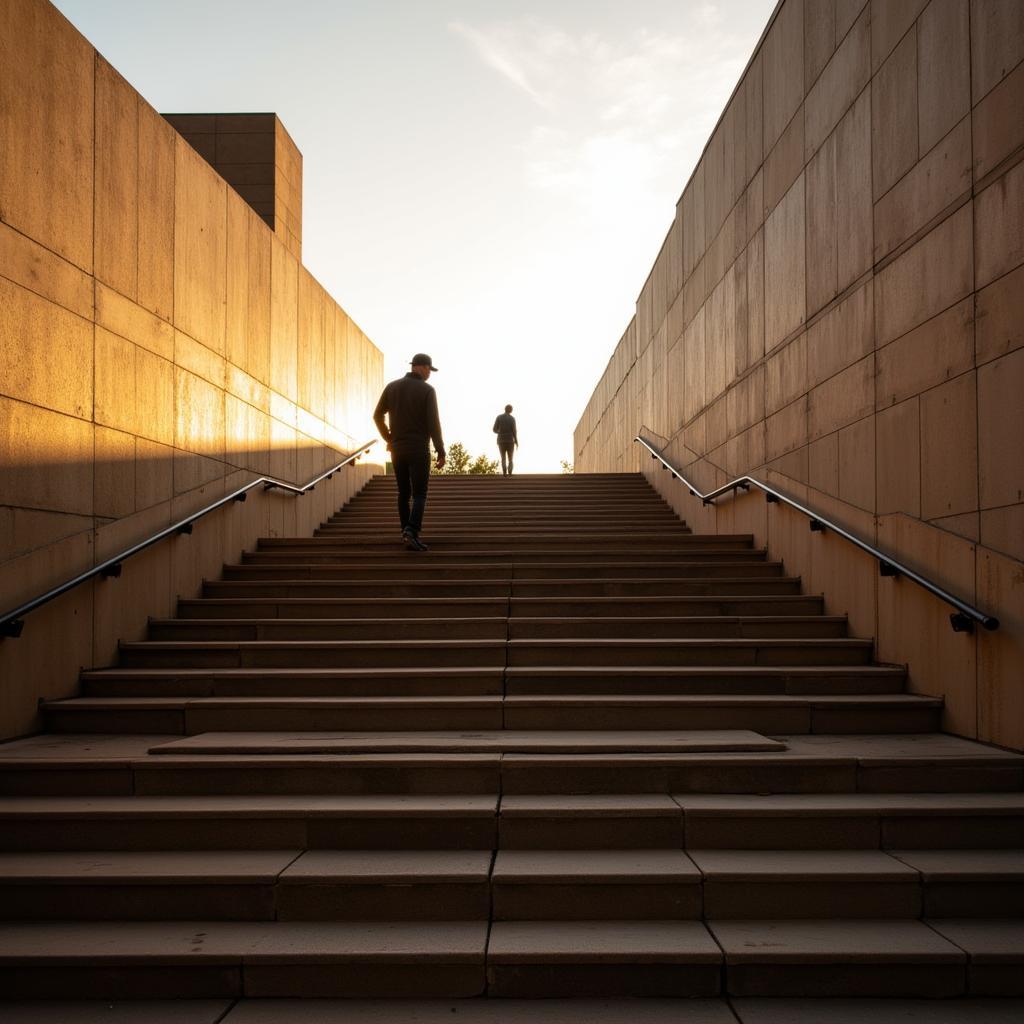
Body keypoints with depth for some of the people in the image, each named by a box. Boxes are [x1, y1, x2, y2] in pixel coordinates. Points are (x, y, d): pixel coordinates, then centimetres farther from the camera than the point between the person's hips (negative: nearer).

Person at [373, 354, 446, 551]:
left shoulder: (392, 387, 5)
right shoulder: (427, 390, -8)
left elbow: (377, 416, 9)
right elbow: (433, 423, -14)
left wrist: (388, 439, 22)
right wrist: (441, 452, -10)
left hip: (397, 449, 5)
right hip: (419, 450, -5)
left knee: (404, 493, 16)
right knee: (419, 495, -4)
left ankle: (407, 533, 21)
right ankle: (412, 533, -23)